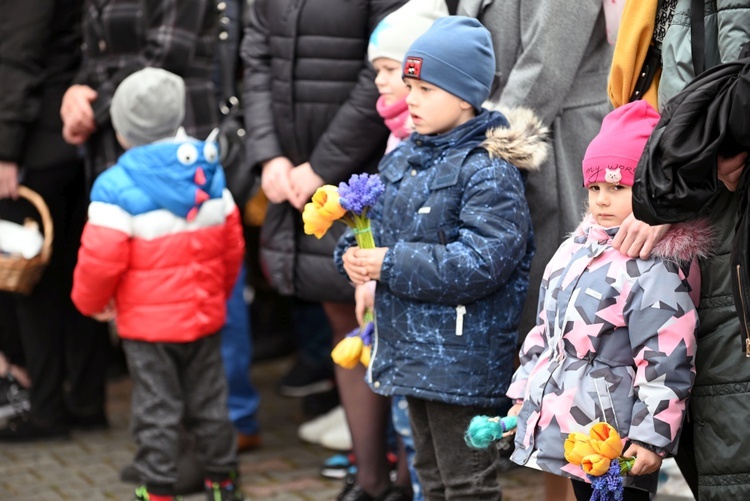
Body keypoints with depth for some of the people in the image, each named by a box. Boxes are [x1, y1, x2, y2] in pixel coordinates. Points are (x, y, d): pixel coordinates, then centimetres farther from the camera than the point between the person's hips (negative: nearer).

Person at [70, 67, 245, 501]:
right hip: (205, 317, 5)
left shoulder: (117, 186, -17)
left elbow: (102, 258, -19)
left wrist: (91, 301, 0)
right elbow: (232, 243, 8)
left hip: (148, 322, -5)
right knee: (209, 402, 16)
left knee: (157, 410, 4)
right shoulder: (210, 174, 1)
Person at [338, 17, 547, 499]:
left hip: (463, 356, -9)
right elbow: (378, 221, 17)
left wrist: (391, 265, -21)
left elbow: (480, 261, -25)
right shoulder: (405, 158, 8)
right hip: (411, 349, 9)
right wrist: (356, 255, -7)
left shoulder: (489, 171, -17)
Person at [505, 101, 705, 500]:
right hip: (565, 429, 8)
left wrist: (651, 437, -19)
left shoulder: (655, 268, -14)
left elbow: (666, 364, -17)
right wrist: (522, 395, 22)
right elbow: (545, 331, 21)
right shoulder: (575, 250, 11)